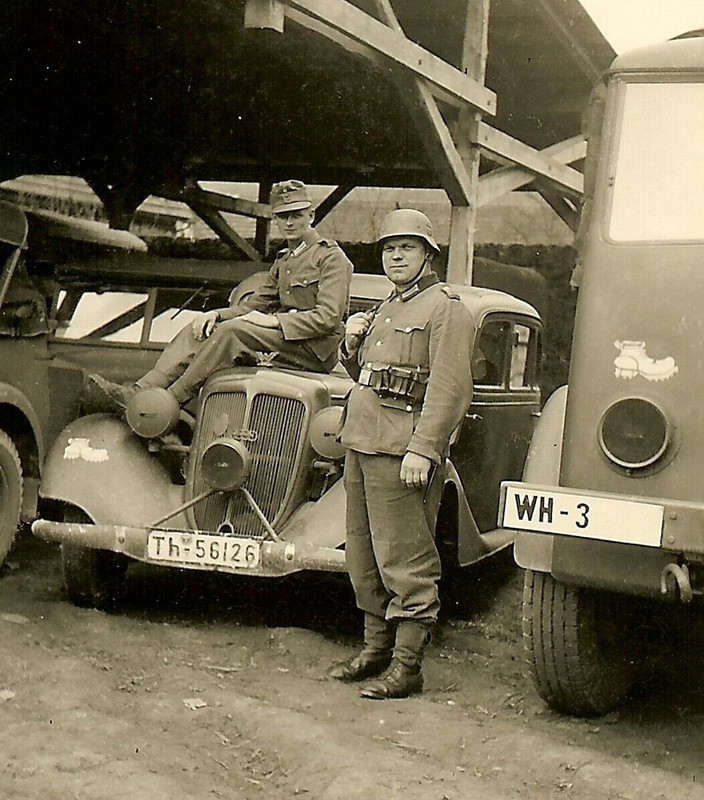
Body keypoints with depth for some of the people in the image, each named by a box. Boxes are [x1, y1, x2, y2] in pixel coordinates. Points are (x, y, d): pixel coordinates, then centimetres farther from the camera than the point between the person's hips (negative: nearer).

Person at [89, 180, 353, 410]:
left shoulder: (332, 258, -3)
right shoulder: (284, 260, 24)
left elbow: (328, 317, -14)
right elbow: (255, 304, 18)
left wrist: (275, 320, -19)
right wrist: (216, 314, -1)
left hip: (316, 348, -8)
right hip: (282, 337, 8)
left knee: (232, 330, -30)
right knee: (197, 330, -8)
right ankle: (139, 393, -23)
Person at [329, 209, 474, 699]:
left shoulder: (445, 308, -6)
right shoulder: (387, 309, 23)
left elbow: (450, 387, -16)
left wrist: (423, 449, -24)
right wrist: (353, 345, 9)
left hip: (400, 450, -9)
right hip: (362, 441, 9)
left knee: (403, 561, -6)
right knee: (363, 557, 14)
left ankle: (407, 667, -1)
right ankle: (377, 648, 25)